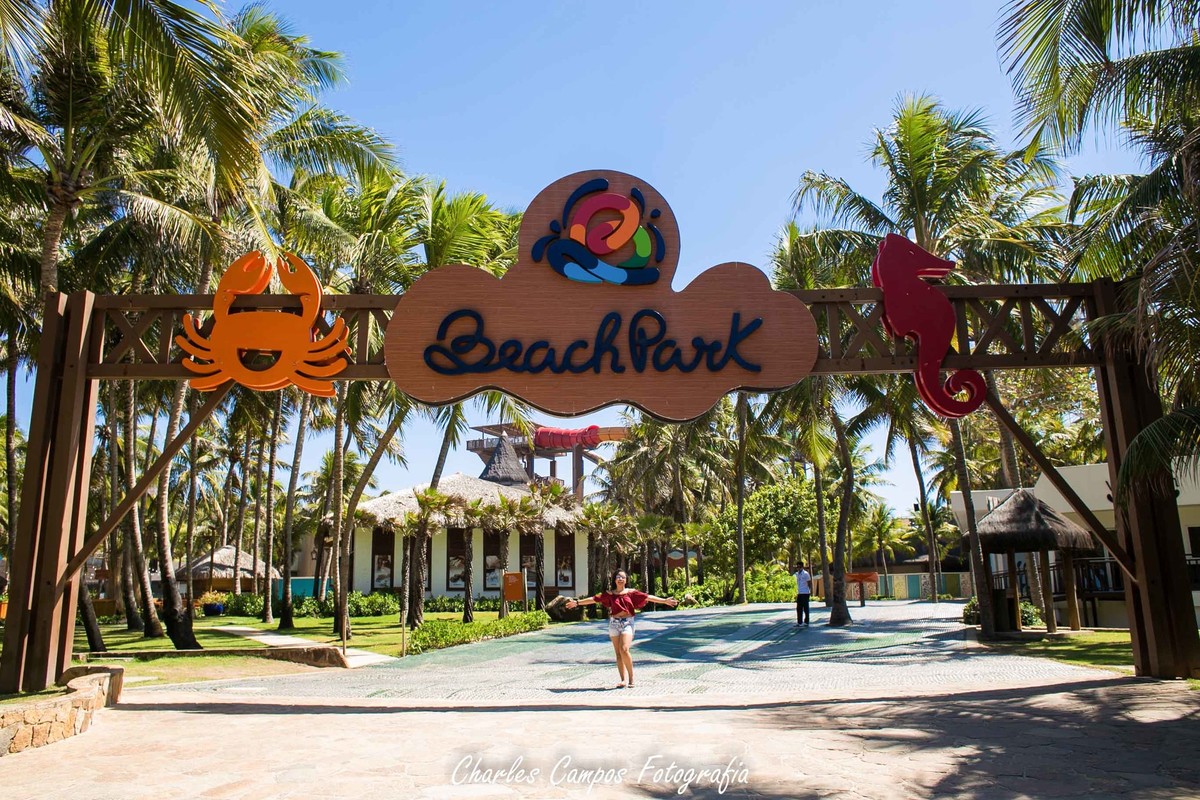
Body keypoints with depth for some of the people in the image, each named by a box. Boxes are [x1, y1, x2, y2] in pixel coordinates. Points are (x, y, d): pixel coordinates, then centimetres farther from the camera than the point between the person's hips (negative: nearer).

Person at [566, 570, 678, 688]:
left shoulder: (631, 592, 4)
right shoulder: (609, 594, 7)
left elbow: (648, 597, -1)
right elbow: (594, 599, 7)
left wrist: (665, 601, -8)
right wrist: (577, 602, 4)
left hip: (627, 622, -3)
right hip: (614, 623, 3)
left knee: (624, 650, -18)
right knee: (618, 653, 2)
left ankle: (631, 678, -3)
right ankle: (624, 680, 7)